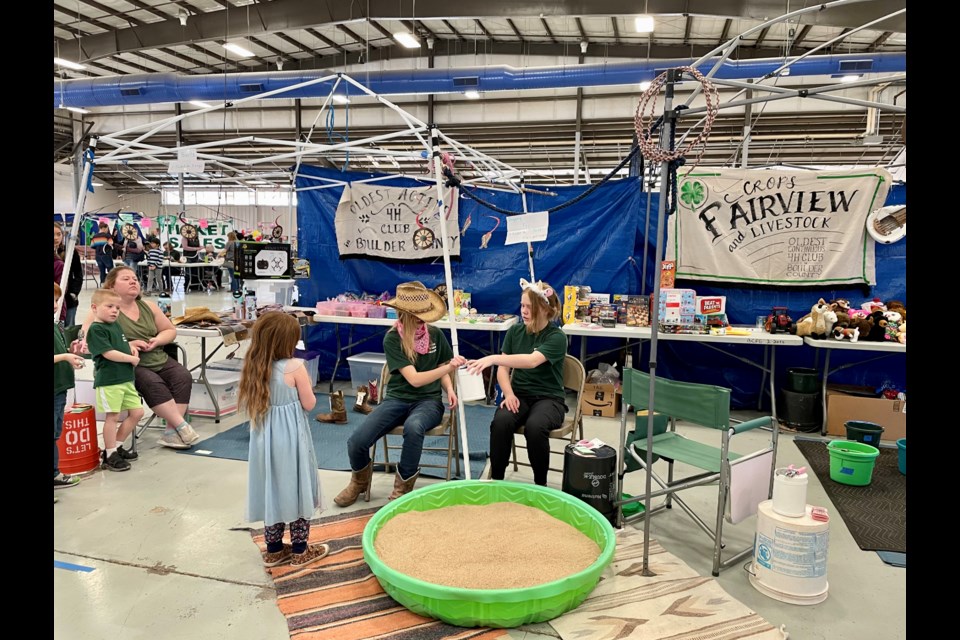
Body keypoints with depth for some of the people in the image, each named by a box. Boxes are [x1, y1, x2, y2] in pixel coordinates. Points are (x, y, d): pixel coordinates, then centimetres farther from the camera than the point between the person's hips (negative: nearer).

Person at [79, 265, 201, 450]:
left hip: (159, 359, 5)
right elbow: (87, 339, -14)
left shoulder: (148, 306, 13)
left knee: (183, 377, -21)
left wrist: (157, 341, -5)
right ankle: (182, 426, -23)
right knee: (153, 384, -33)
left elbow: (170, 330, 19)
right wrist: (127, 346, -21)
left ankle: (171, 432, -21)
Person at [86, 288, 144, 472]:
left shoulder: (116, 326, 16)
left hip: (126, 379, 9)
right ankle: (110, 455, 9)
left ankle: (116, 446, 25)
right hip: (108, 381, -8)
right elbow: (108, 353, -18)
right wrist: (132, 359, -10)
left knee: (137, 412, 10)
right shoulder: (96, 329, -10)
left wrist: (131, 346, 10)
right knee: (112, 416, -2)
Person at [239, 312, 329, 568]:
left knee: (272, 489, 16)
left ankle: (274, 550, 29)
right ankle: (300, 551, 21)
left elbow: (248, 404, 10)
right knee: (296, 489, 9)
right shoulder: (295, 366, -17)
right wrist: (306, 387, 7)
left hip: (265, 437, 5)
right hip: (291, 438, -5)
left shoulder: (254, 367, -1)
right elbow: (309, 404, -10)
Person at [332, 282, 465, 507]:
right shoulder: (392, 339, -9)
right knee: (357, 441, -22)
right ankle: (360, 480, 16)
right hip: (398, 399, 0)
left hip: (428, 400, 0)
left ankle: (403, 486, -11)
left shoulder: (435, 334, -1)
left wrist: (450, 389, -5)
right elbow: (414, 379, -16)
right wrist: (449, 367, -25)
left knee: (413, 427, -38)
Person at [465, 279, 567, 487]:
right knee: (500, 421, -30)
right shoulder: (514, 331, 6)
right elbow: (503, 369, 3)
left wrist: (493, 358, -39)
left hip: (548, 398, -3)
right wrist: (509, 394, -16)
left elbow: (532, 361, -29)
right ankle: (495, 479, -13)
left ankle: (540, 483, -12)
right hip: (519, 395, 3)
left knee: (534, 427, -36)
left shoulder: (556, 337, -10)